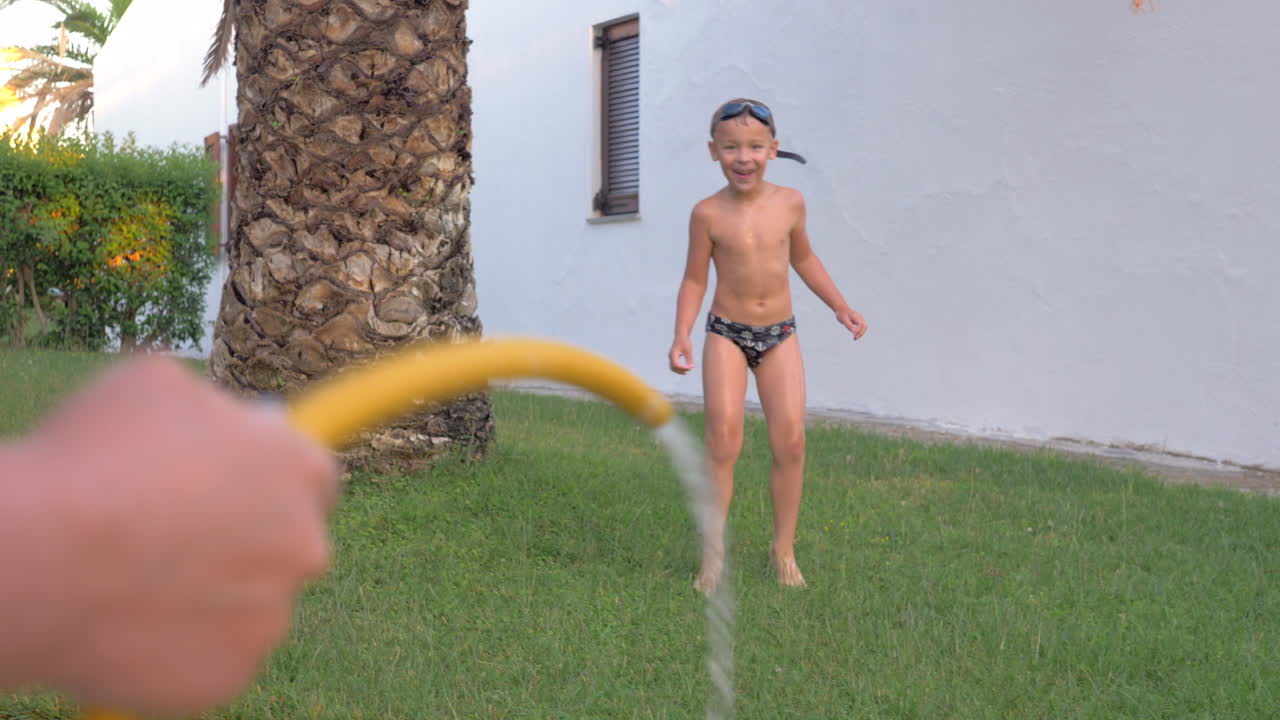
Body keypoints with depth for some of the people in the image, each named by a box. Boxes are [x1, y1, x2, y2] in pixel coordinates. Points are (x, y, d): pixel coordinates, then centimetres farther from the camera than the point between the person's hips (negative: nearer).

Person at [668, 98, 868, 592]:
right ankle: (712, 555, -1)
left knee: (791, 441, -4)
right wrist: (682, 336, -13)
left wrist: (840, 307, 14)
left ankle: (783, 549, 11)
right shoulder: (708, 213, -10)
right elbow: (694, 280, -1)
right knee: (723, 443, -11)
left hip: (780, 335, 3)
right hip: (727, 334, -2)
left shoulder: (789, 203, -3)